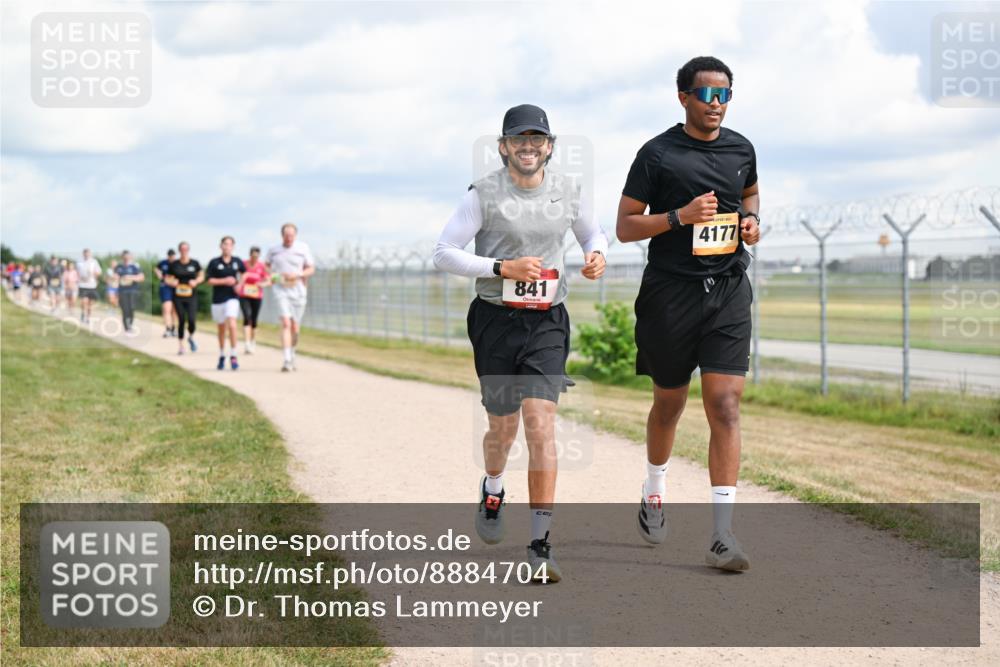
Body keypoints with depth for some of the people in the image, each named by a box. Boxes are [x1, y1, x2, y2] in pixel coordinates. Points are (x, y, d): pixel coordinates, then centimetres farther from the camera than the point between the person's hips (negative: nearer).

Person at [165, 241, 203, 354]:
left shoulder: (194, 263, 0)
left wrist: (196, 281, -7)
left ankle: (191, 337, 20)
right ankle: (180, 345, 15)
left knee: (192, 320, -12)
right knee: (181, 320, 2)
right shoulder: (174, 265, 0)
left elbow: (201, 276, 12)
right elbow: (167, 278, 9)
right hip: (178, 297, 0)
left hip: (191, 296, 0)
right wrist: (172, 282, -13)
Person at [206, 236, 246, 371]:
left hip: (232, 298, 0)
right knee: (222, 328, 12)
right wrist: (224, 281, -15)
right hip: (217, 299, 1)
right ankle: (222, 356, 31)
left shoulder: (237, 261, 3)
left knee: (232, 324, -20)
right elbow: (209, 280, -5)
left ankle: (233, 356, -15)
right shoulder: (214, 262, -3)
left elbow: (244, 273, 21)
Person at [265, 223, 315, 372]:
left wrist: (298, 275, -14)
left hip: (298, 291, 1)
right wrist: (272, 274, 0)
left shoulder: (303, 249, 1)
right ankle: (287, 361, -21)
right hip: (281, 291, -1)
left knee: (295, 328, 7)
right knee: (286, 324, -17)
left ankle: (292, 353, 36)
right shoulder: (273, 250, 4)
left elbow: (311, 269, 4)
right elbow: (266, 264, 21)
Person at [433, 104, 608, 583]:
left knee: (541, 424, -13)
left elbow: (592, 234, 23)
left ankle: (540, 546, -12)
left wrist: (597, 255, -1)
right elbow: (444, 254, -6)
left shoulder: (567, 191, 5)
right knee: (503, 426, 10)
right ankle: (491, 491, 46)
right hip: (496, 321, -1)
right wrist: (503, 268, -17)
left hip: (547, 324, 1)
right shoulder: (484, 193, -5)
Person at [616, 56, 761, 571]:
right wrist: (681, 216, -18)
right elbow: (624, 226, -4)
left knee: (725, 406, -10)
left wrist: (752, 221, 7)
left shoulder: (741, 149, 9)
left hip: (728, 292, 2)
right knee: (669, 403, 14)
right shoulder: (658, 154, -5)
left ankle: (722, 534, -12)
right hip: (671, 292, -2)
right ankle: (654, 491, 42)